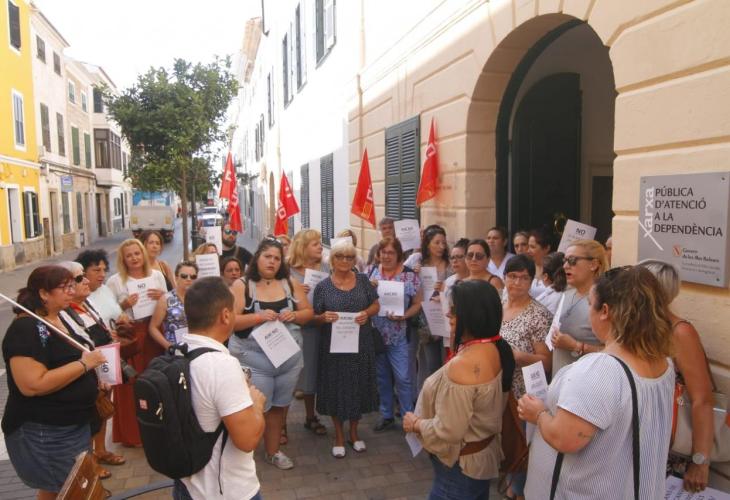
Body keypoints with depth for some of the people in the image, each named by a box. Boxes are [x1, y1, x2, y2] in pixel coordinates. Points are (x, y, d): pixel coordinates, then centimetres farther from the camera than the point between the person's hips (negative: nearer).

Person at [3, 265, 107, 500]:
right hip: (44, 433, -9)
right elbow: (32, 385, -29)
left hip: (75, 425, 9)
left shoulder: (60, 318, 8)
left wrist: (94, 361, 6)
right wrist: (84, 364, -25)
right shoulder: (25, 329, -21)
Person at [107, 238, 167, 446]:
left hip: (154, 332, 3)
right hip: (128, 336, -3)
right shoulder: (115, 281, -2)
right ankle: (130, 432, 15)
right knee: (131, 384, 0)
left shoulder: (157, 275, 7)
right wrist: (124, 305, -17)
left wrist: (162, 297, -6)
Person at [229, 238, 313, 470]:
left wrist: (295, 315, -14)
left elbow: (308, 313, 7)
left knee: (278, 406, 16)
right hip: (254, 359, -4)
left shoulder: (291, 284, 5)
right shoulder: (241, 286, -6)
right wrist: (259, 317, -24)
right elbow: (230, 321, -12)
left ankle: (273, 451, 32)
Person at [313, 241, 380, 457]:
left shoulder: (363, 280, 4)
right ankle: (339, 436, 26)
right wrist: (323, 317, -20)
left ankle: (354, 433, 32)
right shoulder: (323, 286, -2)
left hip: (361, 344, 2)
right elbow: (314, 317, 1)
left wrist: (367, 313, -13)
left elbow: (376, 305, 8)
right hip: (333, 346, -1)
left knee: (358, 387, 11)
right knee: (336, 388, 7)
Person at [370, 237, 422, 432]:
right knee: (382, 377, 16)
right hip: (375, 335, 4)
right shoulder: (372, 272, 1)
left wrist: (403, 316, -20)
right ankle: (386, 415, 31)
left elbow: (417, 304, -4)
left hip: (399, 337, -4)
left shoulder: (410, 276, -9)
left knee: (403, 378, 2)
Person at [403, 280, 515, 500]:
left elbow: (447, 432, -28)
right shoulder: (497, 349, -5)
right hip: (485, 453, 8)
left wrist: (415, 424, -11)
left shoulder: (464, 365, -33)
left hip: (461, 465, -8)